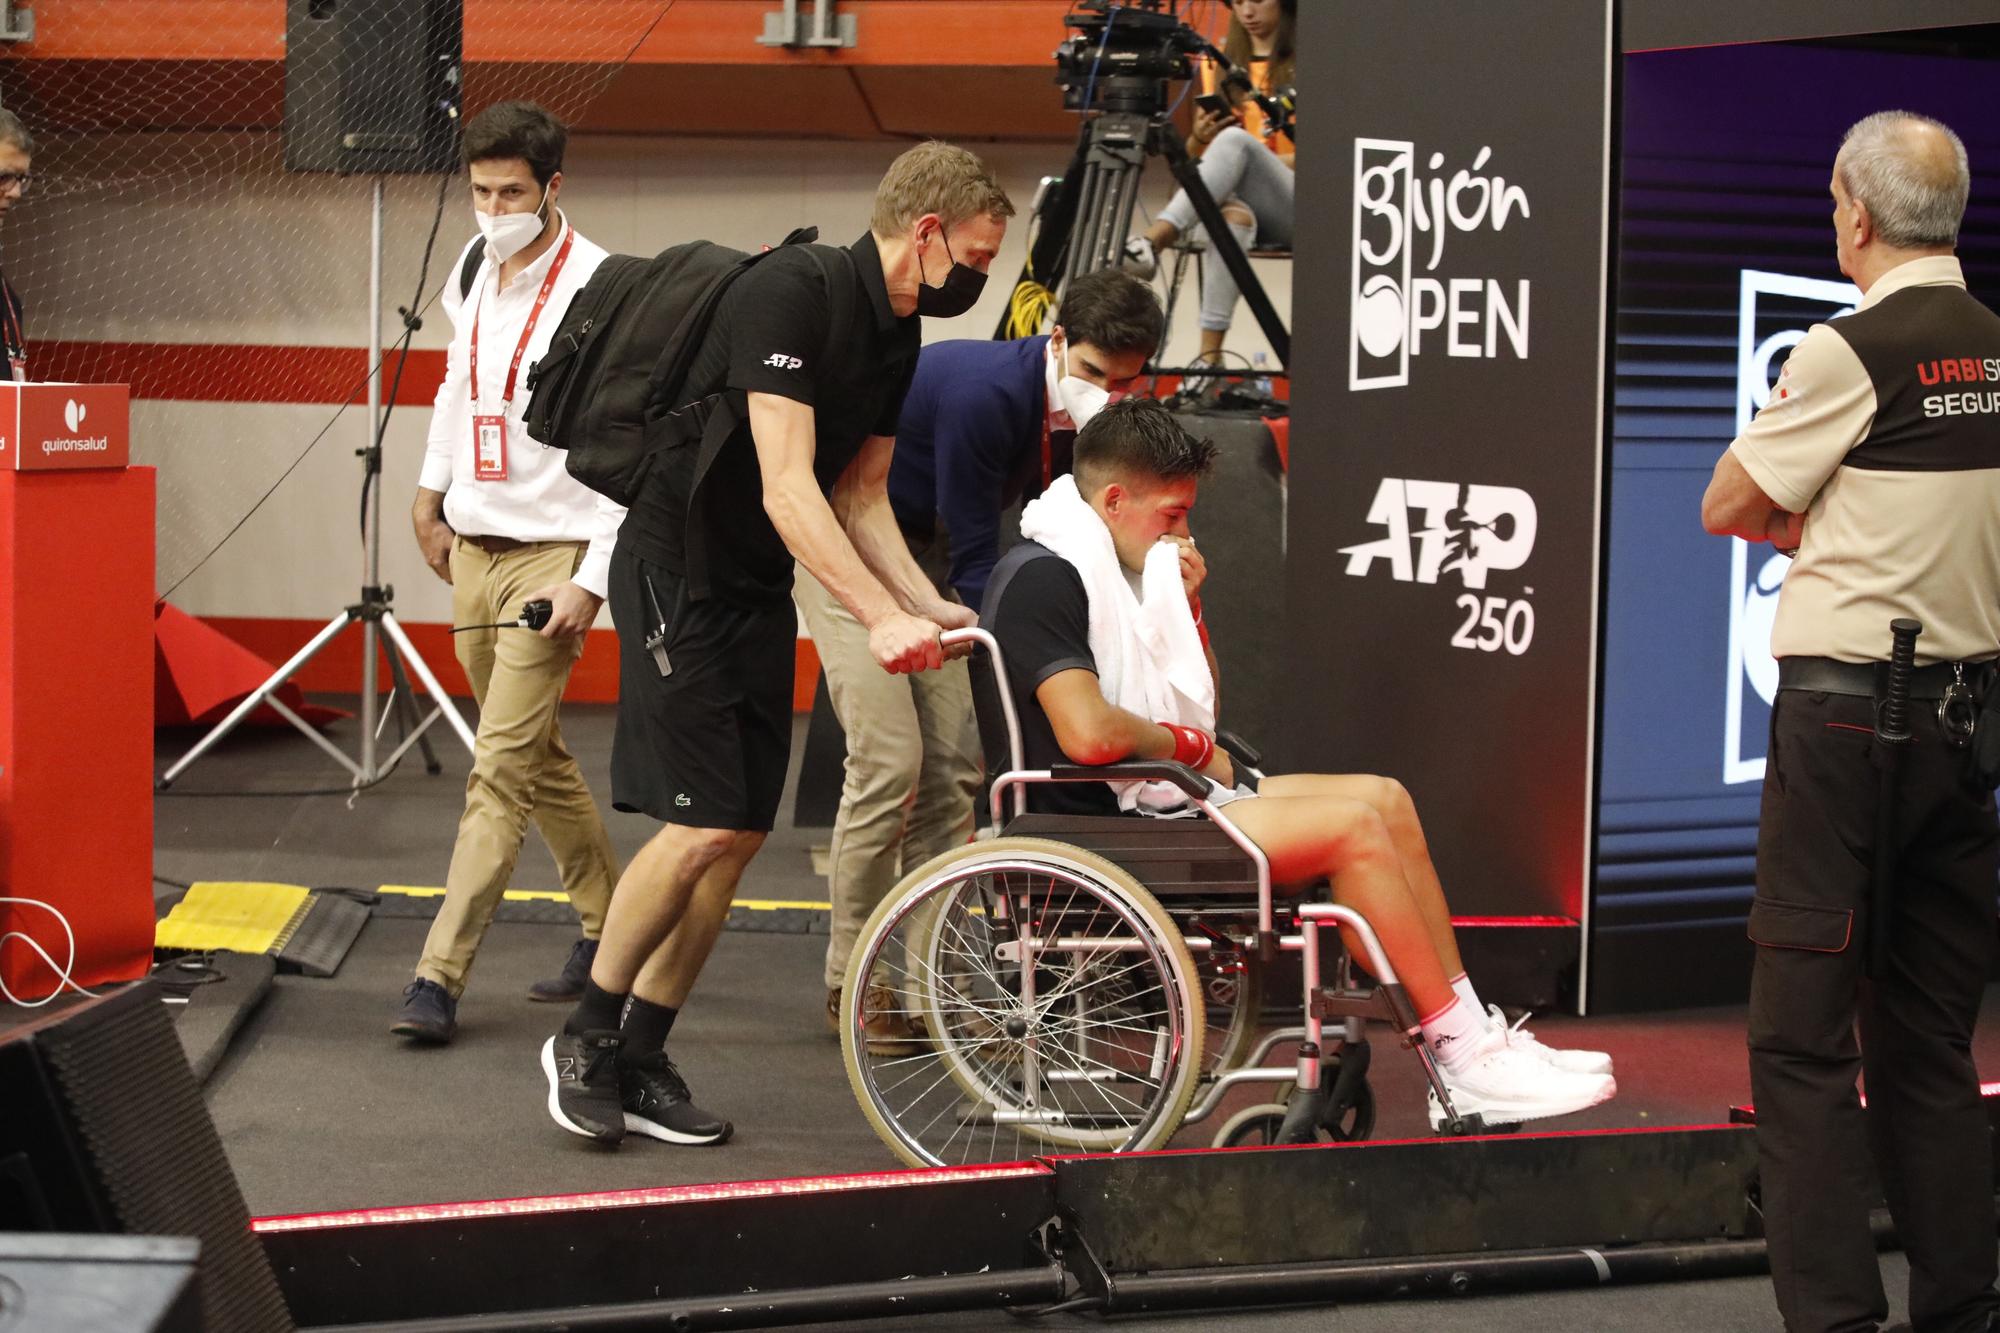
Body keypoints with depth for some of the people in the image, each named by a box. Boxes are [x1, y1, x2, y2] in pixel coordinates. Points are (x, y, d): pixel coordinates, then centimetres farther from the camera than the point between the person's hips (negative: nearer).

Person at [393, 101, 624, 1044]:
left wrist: (593, 579, -19)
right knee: (537, 758, 15)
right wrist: (431, 494, 27)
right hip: (473, 548, 7)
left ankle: (439, 977, -11)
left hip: (551, 553, -7)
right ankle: (606, 924, 29)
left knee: (502, 766, -10)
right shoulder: (474, 271, 7)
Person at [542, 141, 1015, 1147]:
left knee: (743, 833, 4)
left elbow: (860, 497, 13)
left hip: (758, 590, 9)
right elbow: (787, 490, -28)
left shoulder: (897, 336, 7)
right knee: (704, 826, -13)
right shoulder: (792, 293, -22)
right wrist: (881, 618, -33)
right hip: (677, 573, -9)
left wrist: (928, 605, -3)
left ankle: (639, 1062, 13)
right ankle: (584, 1040, 4)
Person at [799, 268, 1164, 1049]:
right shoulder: (986, 392, -31)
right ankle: (853, 984, -4)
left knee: (954, 765, -2)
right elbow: (976, 559, -28)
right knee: (889, 761, -15)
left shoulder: (1089, 419, -7)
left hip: (922, 547, 8)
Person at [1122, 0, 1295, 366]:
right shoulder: (1219, 64, 18)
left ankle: (1153, 241, -49)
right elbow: (1195, 157, 19)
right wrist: (1200, 138, -4)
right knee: (1230, 215, -38)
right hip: (1230, 197, 3)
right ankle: (1209, 357, -48)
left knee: (1235, 140, -33)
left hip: (1291, 210, -2)